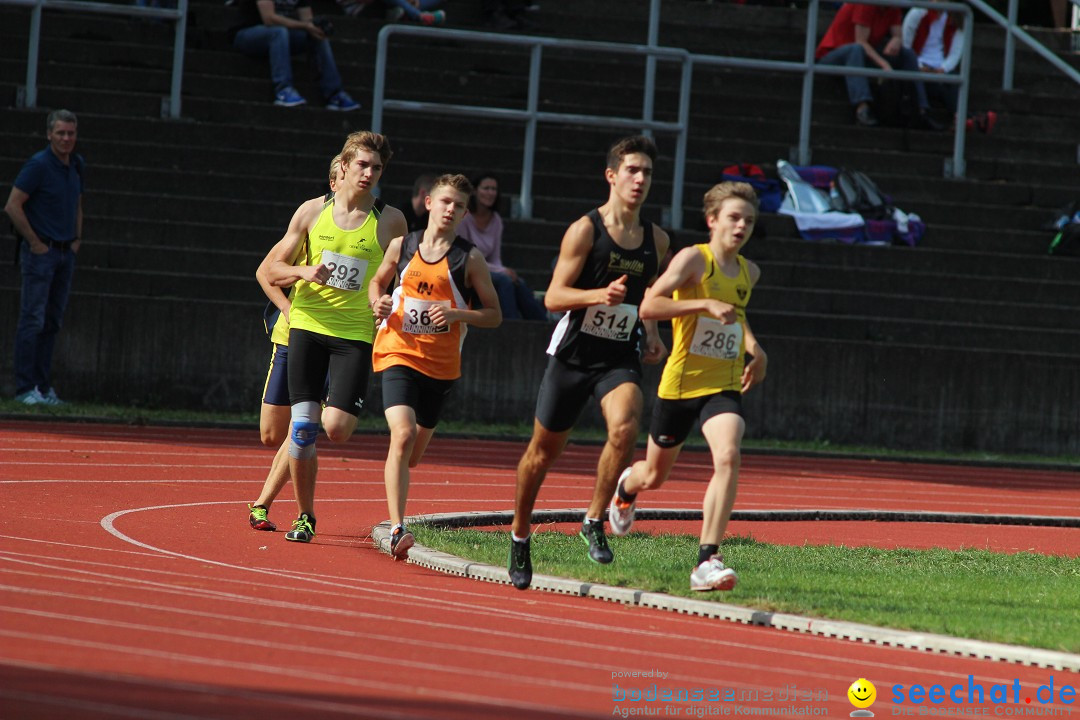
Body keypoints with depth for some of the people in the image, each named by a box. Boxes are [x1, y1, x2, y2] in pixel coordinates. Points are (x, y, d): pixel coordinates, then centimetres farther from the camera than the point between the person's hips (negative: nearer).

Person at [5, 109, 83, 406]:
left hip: (66, 252, 7)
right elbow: (13, 206, -14)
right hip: (40, 251, -7)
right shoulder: (38, 165, -12)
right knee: (33, 320, -8)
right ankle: (25, 388, -7)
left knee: (53, 323, 9)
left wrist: (77, 240, 15)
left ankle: (43, 387, 13)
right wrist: (35, 243, -13)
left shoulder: (76, 164, 10)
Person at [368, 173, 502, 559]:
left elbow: (494, 315, 0)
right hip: (397, 354, -1)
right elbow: (378, 281, 21)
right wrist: (378, 303, -2)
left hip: (441, 364, 1)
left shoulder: (469, 258, -3)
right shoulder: (402, 246, 3)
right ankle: (397, 529, -27)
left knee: (413, 454, 12)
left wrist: (457, 314, -17)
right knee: (402, 434, -23)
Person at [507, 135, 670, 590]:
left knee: (625, 426, -28)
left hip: (620, 359, 2)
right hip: (573, 353, -2)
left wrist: (653, 336, 8)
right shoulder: (585, 230, -9)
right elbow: (553, 297, -12)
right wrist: (599, 295, -29)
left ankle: (595, 520, -11)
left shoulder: (657, 241, 6)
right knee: (545, 449, 9)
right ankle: (519, 535, 32)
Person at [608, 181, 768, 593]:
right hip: (681, 383, -3)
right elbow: (648, 307, -25)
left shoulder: (749, 273, 7)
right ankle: (627, 487, 56)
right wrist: (706, 304, -33)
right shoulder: (693, 259, -12)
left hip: (724, 386, 3)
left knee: (728, 456, -26)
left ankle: (707, 561, -27)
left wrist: (755, 350, 17)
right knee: (654, 476, 15)